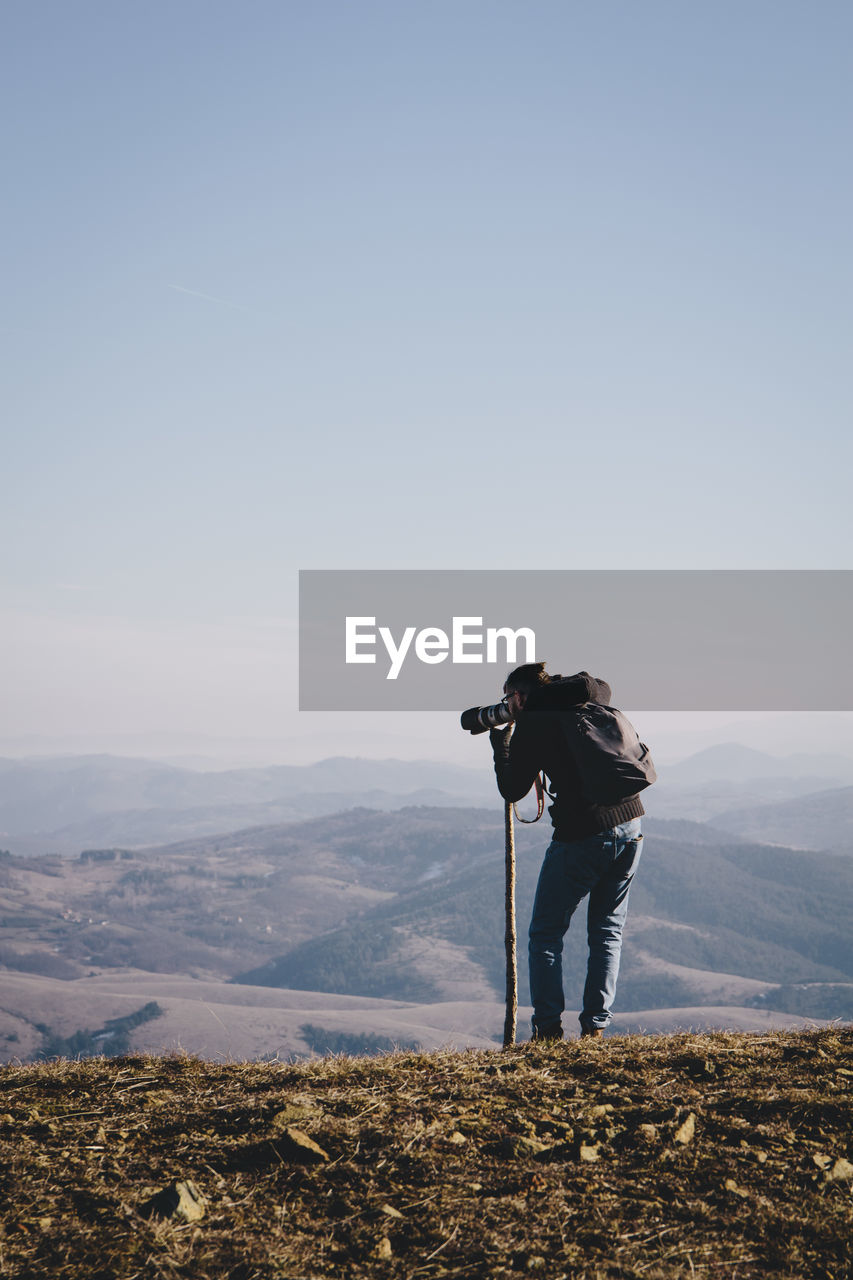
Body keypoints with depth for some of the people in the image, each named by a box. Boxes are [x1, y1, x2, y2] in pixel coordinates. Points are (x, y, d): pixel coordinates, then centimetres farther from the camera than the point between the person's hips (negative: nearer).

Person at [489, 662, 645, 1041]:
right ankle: (595, 1026, 9)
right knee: (607, 931, 14)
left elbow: (512, 791, 6)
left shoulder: (529, 728, -4)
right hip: (631, 824, 6)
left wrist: (500, 739, 17)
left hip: (582, 835, -5)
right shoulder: (590, 699, 10)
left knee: (545, 934, 9)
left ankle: (548, 1028, 3)